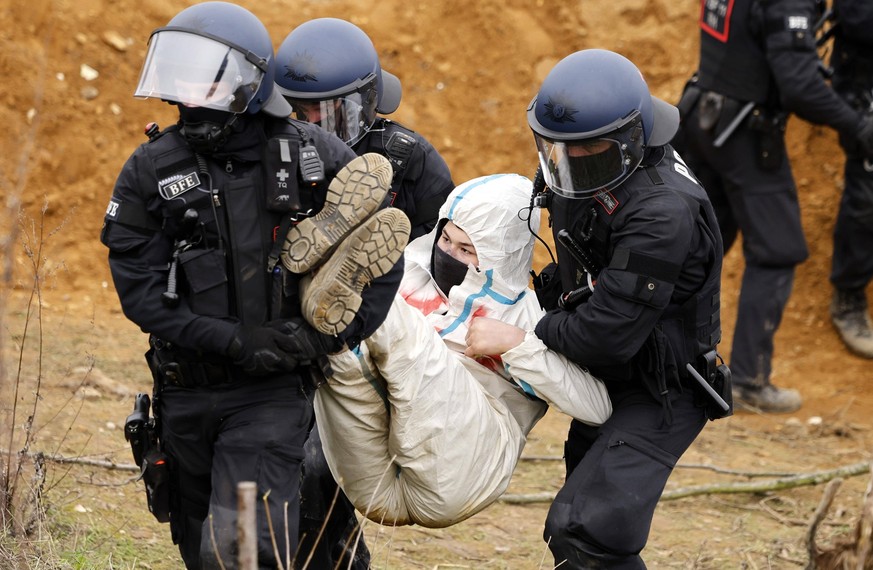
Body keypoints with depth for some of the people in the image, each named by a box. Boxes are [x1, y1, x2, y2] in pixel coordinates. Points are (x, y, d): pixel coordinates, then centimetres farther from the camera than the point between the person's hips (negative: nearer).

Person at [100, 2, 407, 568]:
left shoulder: (311, 156, -3)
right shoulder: (151, 170, -1)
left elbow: (383, 246, 0)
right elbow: (139, 289, -7)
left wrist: (326, 334, -10)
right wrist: (235, 340, -17)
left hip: (271, 393, -3)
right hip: (187, 392, 3)